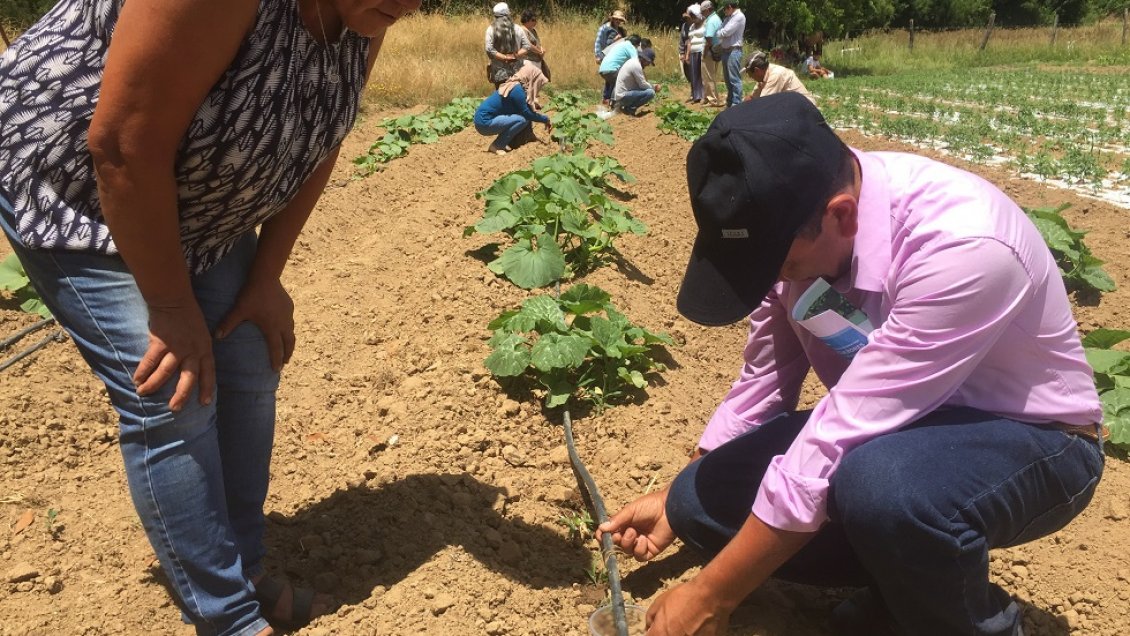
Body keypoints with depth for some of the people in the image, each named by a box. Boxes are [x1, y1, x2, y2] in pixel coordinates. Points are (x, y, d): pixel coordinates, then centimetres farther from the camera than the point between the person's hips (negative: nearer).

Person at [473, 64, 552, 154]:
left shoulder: (514, 85, 11)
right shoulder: (517, 89, -17)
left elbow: (524, 111, 16)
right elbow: (526, 113, -16)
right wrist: (545, 120, -4)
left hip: (484, 117, 9)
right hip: (484, 122, -9)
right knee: (523, 119, -19)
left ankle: (503, 143, 8)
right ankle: (496, 146, -10)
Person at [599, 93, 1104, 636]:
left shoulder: (961, 246, -35)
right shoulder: (790, 220, -13)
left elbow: (830, 455, -34)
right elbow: (765, 381, 3)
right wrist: (677, 501, 6)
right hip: (876, 434, 6)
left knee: (876, 483, -39)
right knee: (698, 500, -11)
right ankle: (908, 576, 7)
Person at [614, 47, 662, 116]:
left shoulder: (633, 61, 12)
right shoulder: (636, 65, -18)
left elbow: (639, 82, 21)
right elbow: (643, 85, -15)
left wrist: (652, 86, 10)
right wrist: (654, 87, 2)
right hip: (623, 96, -10)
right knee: (651, 92, -18)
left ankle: (626, 105, 12)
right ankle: (629, 108, -9)